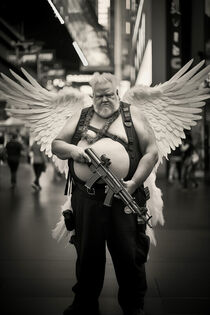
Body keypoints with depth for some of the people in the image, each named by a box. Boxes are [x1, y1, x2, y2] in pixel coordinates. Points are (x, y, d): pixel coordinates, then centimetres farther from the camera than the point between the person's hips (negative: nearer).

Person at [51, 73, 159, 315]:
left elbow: (151, 152, -1)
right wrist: (72, 150, -11)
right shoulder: (81, 117, 14)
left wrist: (134, 182, -12)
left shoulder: (132, 115, 6)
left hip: (123, 197, -2)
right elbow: (56, 145, 12)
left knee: (129, 255, 4)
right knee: (87, 254, 12)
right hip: (86, 199, 2)